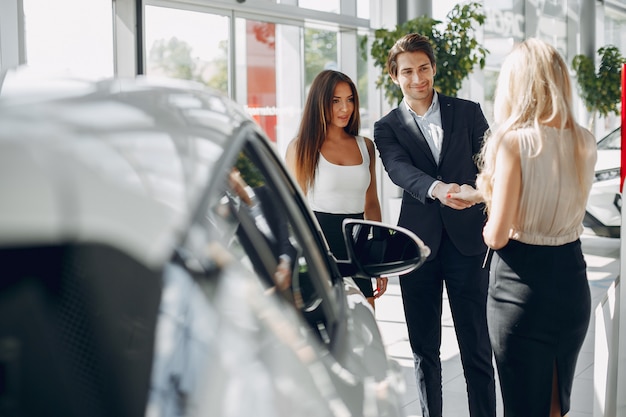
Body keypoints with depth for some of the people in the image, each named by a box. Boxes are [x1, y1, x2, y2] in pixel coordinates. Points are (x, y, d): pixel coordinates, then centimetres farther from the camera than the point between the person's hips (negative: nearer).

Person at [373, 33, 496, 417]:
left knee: (477, 348, 3)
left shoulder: (468, 113, 6)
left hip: (467, 241, 0)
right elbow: (400, 170, -15)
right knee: (424, 349, 11)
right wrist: (437, 189, -35)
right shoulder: (387, 128, 4)